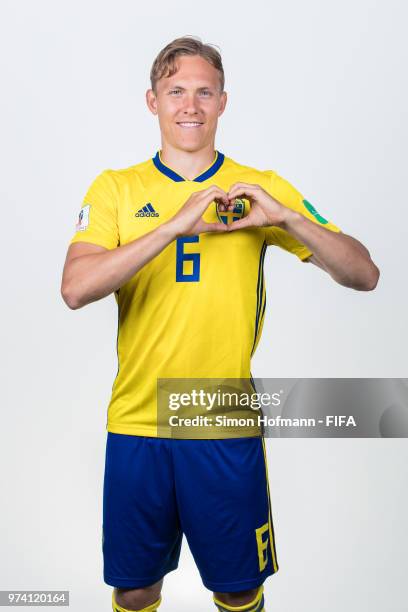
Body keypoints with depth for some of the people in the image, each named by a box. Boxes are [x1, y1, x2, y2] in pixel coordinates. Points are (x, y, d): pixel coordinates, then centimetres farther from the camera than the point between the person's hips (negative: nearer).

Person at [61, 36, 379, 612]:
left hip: (227, 427, 0)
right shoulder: (115, 188, 0)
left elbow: (364, 274, -5)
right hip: (136, 421, 1)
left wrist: (286, 217, -21)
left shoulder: (262, 189, 0)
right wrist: (177, 224, -24)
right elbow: (76, 289, -16)